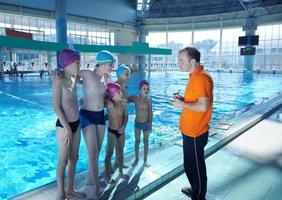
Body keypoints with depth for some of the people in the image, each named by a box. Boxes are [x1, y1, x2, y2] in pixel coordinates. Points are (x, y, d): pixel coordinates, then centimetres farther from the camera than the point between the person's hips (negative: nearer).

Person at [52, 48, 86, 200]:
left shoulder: (74, 78, 5)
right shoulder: (59, 81, -16)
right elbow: (56, 107, -19)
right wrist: (67, 128, -19)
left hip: (76, 124, 7)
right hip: (64, 126, -7)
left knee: (74, 158, 16)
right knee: (63, 161, 6)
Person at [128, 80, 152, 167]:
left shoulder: (149, 100, -10)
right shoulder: (135, 98, -10)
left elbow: (150, 113, -6)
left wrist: (150, 125, -8)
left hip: (146, 123, 0)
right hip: (137, 123, 1)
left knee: (146, 141, 11)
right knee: (137, 141, 12)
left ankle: (145, 160, 26)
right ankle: (136, 158, 28)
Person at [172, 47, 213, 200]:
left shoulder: (201, 78, -20)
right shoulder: (194, 76, 10)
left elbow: (203, 106, -27)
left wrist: (182, 104, -17)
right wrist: (183, 99, 4)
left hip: (195, 132, -10)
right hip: (189, 130, 10)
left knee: (195, 166, 7)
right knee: (191, 164, 23)